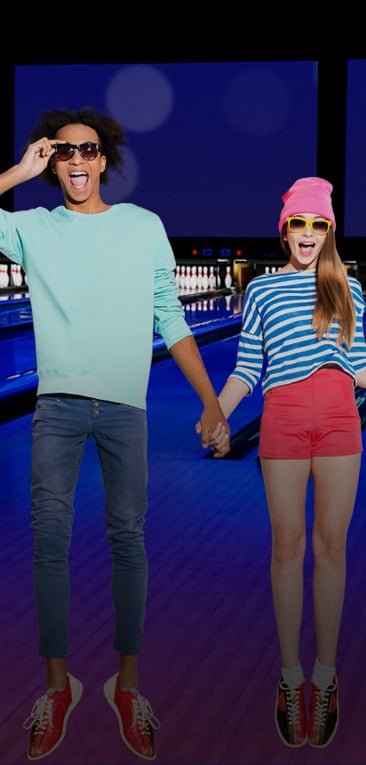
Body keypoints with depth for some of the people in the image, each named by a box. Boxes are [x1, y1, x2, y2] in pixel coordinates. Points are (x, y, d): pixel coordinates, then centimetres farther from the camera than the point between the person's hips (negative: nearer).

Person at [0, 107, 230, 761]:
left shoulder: (145, 227, 8)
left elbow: (172, 320, 8)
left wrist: (212, 404, 4)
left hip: (125, 407, 0)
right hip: (57, 406, 0)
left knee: (128, 539, 2)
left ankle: (127, 683, 13)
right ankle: (58, 684, 11)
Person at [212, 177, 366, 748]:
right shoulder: (262, 289, 10)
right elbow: (247, 368, 8)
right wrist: (215, 413, -4)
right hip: (283, 417, -1)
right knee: (287, 544, 2)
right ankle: (290, 674, 13)